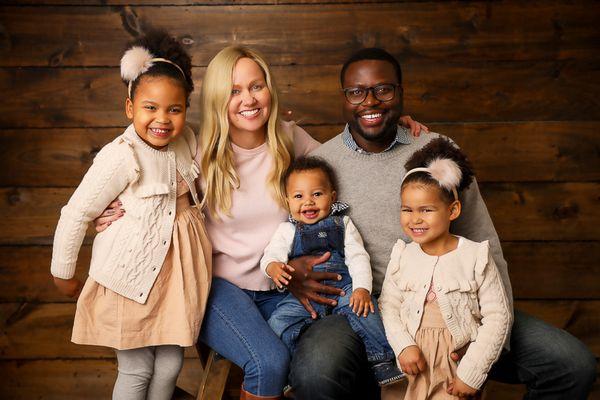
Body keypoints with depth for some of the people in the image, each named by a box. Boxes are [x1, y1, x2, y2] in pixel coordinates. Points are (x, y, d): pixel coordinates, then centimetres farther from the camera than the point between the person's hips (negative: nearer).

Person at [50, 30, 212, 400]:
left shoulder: (187, 140, -2)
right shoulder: (122, 157, -21)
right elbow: (75, 215, -14)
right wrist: (63, 275, -4)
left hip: (178, 268, 6)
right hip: (134, 275, -6)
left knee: (170, 365, 13)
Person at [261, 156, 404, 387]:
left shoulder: (342, 224, 18)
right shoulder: (287, 230, 17)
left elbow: (358, 257, 8)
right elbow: (271, 254, 1)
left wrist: (362, 288, -11)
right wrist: (273, 267, -26)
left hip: (343, 287, 0)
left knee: (362, 307, -30)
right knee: (279, 320, -25)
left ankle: (381, 360, -20)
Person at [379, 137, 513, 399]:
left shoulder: (476, 257, -7)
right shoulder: (402, 256, 3)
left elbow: (498, 317, -7)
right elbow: (388, 306, 6)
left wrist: (470, 374, -11)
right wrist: (404, 346, -12)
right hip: (416, 359, 2)